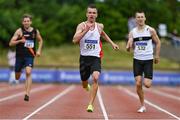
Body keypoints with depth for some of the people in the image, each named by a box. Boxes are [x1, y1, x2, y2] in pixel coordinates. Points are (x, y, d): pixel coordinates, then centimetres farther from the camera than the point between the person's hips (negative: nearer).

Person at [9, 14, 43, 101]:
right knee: (17, 78, 10)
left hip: (30, 56, 0)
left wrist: (39, 50, 8)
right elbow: (11, 43, -9)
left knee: (28, 73, -22)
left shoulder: (35, 31, 2)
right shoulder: (19, 31, -7)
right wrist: (20, 40, -25)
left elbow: (40, 40, 22)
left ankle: (27, 94, -21)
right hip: (19, 56, 0)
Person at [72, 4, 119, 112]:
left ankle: (91, 104, -21)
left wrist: (112, 43, 25)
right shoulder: (82, 26, -6)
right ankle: (87, 86, 53)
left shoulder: (100, 26, 5)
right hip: (84, 57, 0)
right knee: (84, 84, 13)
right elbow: (75, 40, -21)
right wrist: (86, 30, -28)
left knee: (95, 78, -25)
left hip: (95, 58, 1)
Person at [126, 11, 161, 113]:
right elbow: (129, 47, 1)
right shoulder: (132, 32, 4)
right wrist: (128, 47, -22)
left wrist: (157, 56, 4)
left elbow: (158, 42, 6)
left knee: (147, 84, -10)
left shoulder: (151, 30, -3)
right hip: (137, 60, 2)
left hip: (148, 60, -2)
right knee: (138, 84, -5)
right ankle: (142, 106, 10)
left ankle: (148, 80, 28)